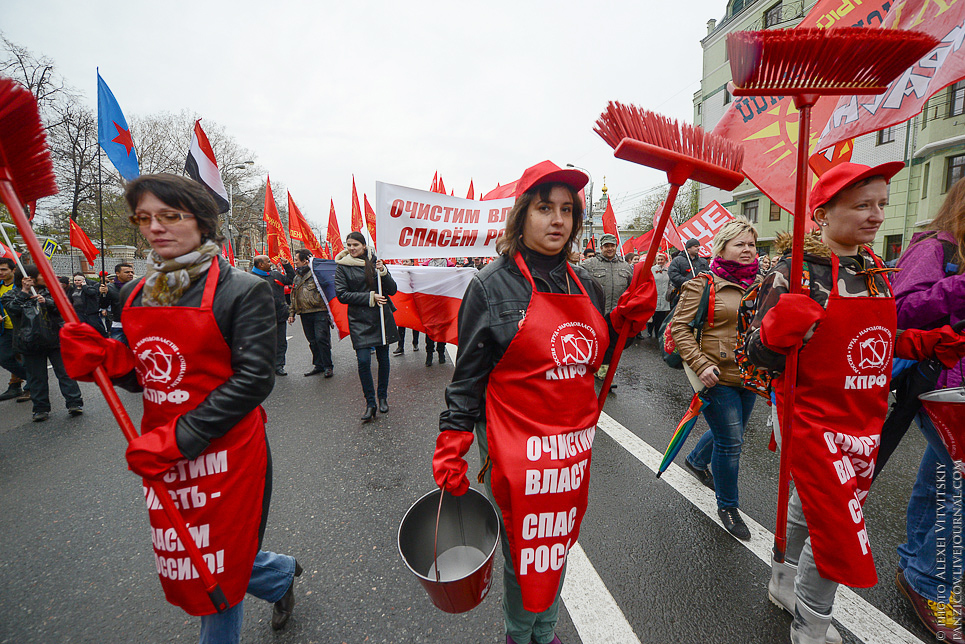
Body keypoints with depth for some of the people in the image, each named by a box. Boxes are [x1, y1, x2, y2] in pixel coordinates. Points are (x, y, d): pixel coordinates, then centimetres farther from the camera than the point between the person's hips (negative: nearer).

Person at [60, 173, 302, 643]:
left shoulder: (243, 290, -14)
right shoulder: (135, 293, 7)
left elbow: (252, 379, -19)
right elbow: (144, 375, 14)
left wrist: (177, 438, -22)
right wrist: (100, 358, -6)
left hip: (226, 452, -7)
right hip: (161, 453, 7)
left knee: (219, 570, 11)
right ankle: (280, 574, 50)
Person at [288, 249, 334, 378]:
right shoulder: (296, 277, 20)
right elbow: (293, 297, 26)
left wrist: (312, 266, -15)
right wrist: (291, 313, 22)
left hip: (319, 312, -7)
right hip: (305, 314, 7)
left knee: (321, 338, -10)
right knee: (312, 341, 10)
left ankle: (328, 366, 0)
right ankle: (318, 365, 20)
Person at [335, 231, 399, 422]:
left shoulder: (375, 261, 7)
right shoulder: (342, 266, 2)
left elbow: (392, 290, 5)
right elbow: (342, 295, -5)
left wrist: (382, 272, -12)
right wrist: (370, 297, -11)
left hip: (382, 317, 2)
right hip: (359, 320, -2)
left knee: (383, 358, 8)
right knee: (363, 360, -10)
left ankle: (382, 397, 26)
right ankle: (370, 403, 5)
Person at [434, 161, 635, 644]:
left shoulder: (584, 283, 6)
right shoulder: (492, 285, -10)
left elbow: (595, 355, 16)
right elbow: (468, 375, -8)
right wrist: (451, 446, -12)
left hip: (574, 443, 5)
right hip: (516, 447, -5)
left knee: (559, 546, 22)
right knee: (522, 552, 13)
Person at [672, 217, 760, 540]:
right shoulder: (703, 284, -9)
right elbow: (679, 326, -13)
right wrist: (700, 365, -21)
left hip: (750, 377, 7)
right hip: (718, 377, -7)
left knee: (731, 434, 21)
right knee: (730, 441, -2)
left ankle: (697, 460, 51)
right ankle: (727, 506, 20)